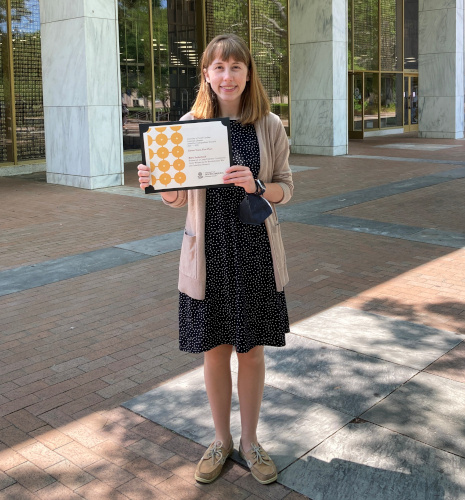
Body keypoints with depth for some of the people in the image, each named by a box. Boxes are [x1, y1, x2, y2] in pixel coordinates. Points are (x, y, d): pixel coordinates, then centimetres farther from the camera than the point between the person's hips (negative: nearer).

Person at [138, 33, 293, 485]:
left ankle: (249, 440, 32)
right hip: (209, 251, 0)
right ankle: (221, 440, 33)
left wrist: (256, 186, -18)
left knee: (252, 350, 11)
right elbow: (180, 197, 3)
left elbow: (286, 188, 2)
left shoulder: (269, 126, -2)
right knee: (214, 349, 11)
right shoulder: (189, 125, -1)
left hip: (255, 250, 0)